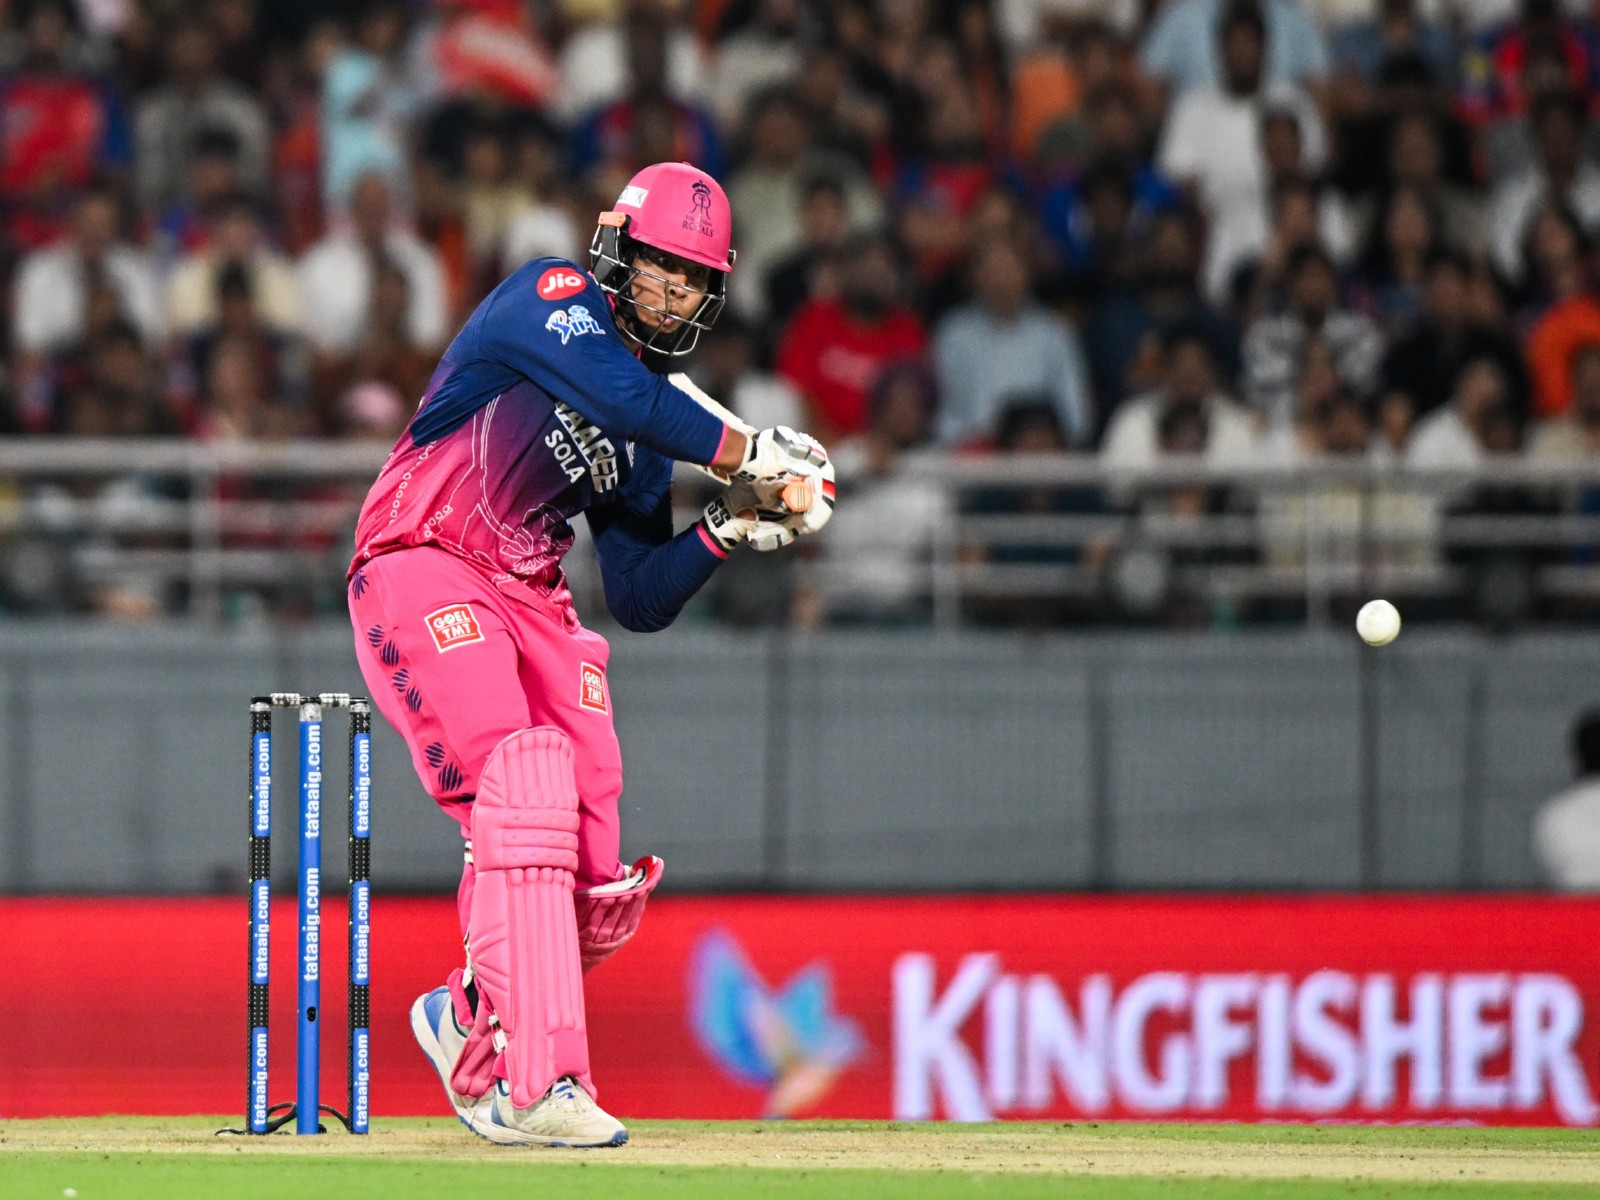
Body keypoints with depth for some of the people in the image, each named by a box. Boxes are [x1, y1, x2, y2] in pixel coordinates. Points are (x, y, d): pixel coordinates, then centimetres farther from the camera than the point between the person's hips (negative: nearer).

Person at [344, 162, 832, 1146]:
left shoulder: (656, 419, 15)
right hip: (421, 575, -7)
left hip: (532, 603, 7)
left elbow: (642, 603, 13)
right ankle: (537, 1086, -33)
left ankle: (471, 1022, 30)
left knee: (598, 897, -1)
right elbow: (621, 397, -26)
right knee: (526, 776, -29)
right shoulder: (552, 299, -5)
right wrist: (751, 452, -18)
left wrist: (729, 528, -1)